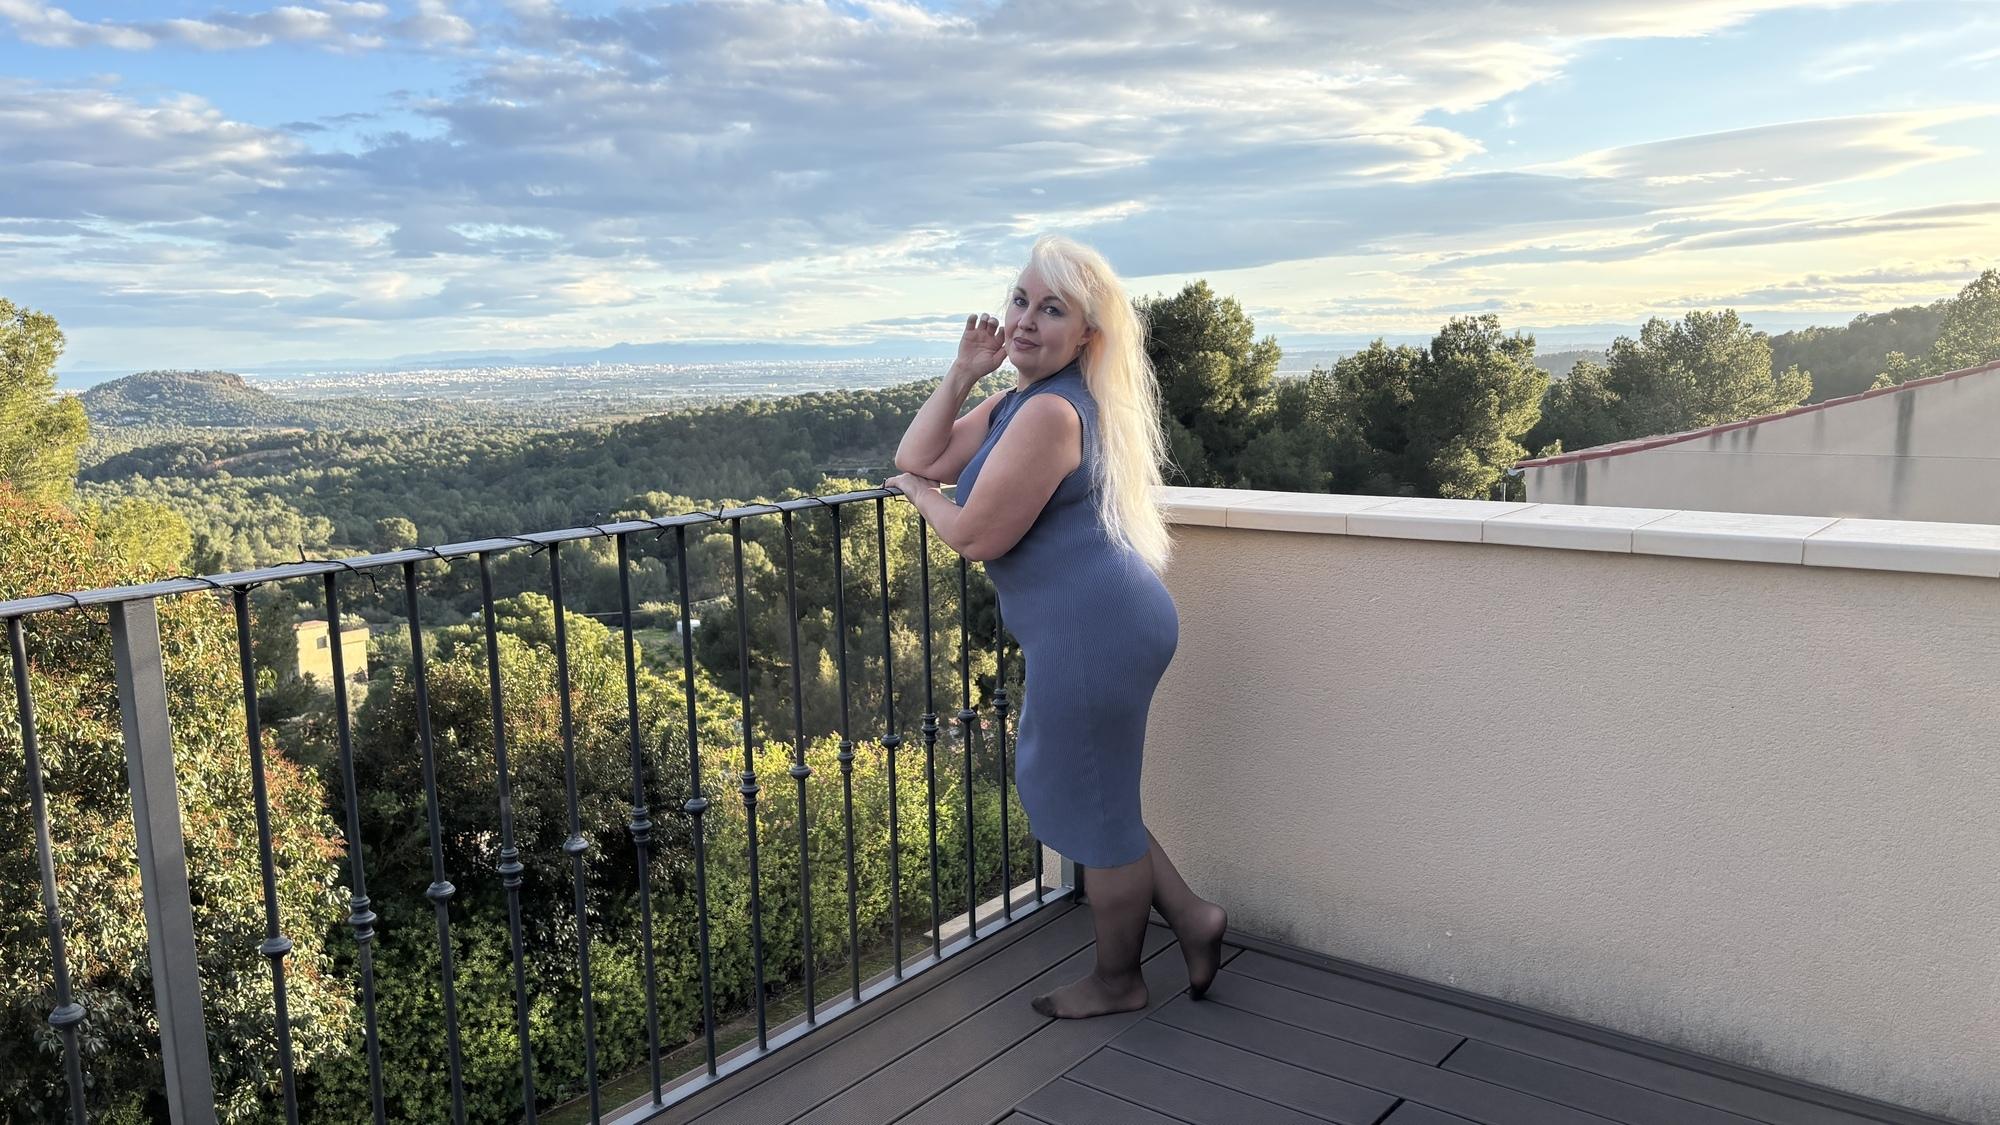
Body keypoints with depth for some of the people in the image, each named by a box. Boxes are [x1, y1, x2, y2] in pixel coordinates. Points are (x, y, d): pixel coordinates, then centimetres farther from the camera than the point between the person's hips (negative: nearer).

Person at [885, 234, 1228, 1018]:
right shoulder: (1019, 400, 15)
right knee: (1061, 786, 23)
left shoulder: (1051, 412, -18)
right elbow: (916, 457, 11)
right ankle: (1191, 917, 30)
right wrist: (962, 374, 3)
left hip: (1092, 631, -11)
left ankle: (1117, 982, 29)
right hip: (1101, 625, 11)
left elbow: (975, 536, -17)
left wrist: (920, 494, 1)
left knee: (1092, 807, 7)